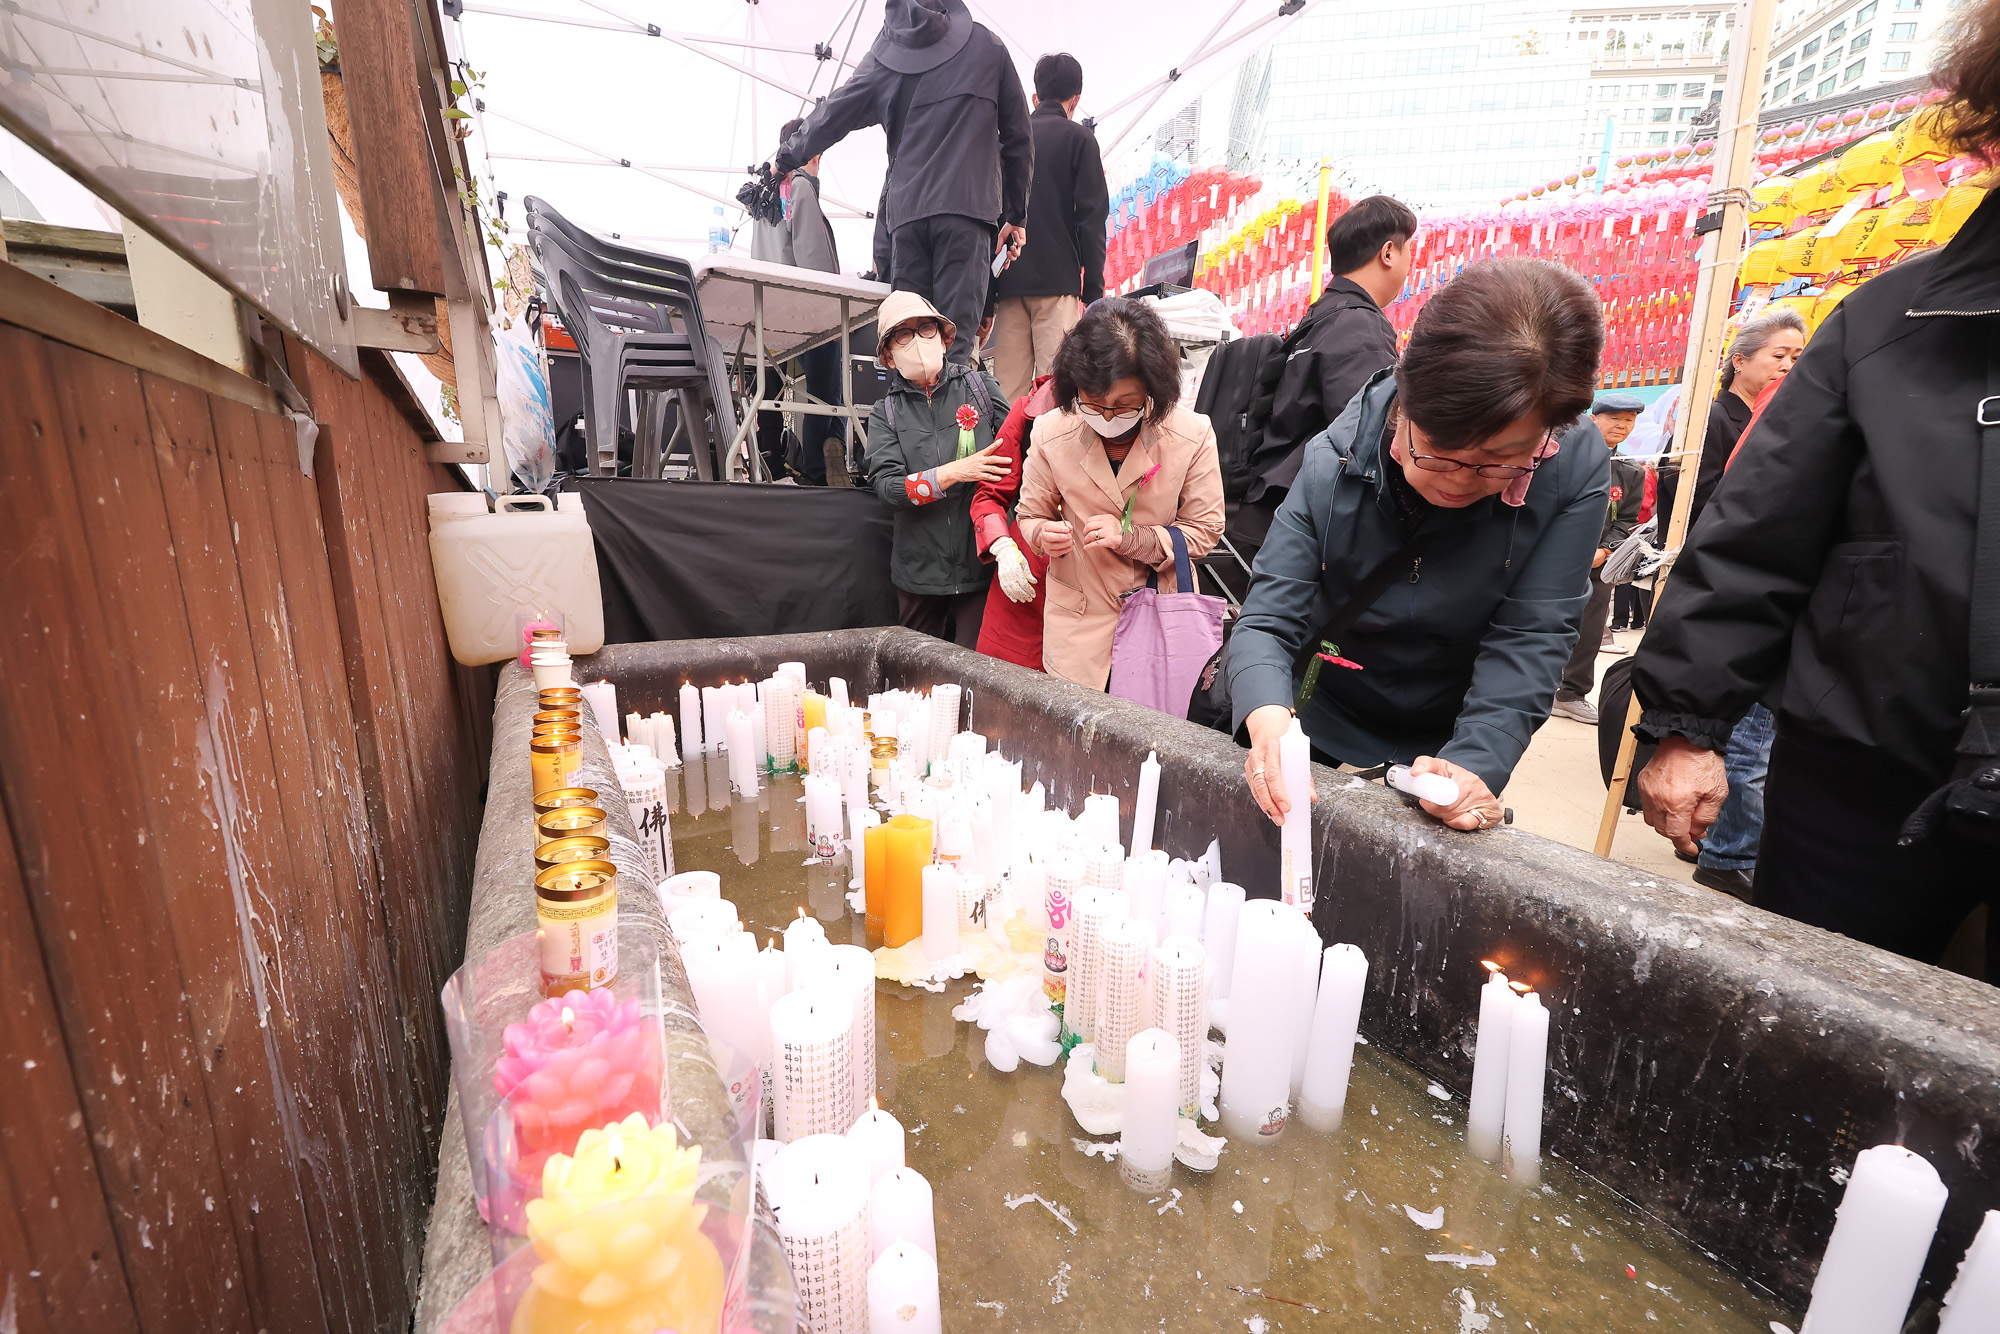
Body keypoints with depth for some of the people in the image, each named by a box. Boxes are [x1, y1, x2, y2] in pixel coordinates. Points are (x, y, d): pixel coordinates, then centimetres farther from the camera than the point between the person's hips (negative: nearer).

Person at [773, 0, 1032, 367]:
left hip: (904, 212, 2)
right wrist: (1015, 215, 22)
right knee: (956, 339, -10)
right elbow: (1018, 137, 15)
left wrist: (786, 158, 40)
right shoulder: (986, 45, 14)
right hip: (967, 211, -2)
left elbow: (829, 119, 24)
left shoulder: (883, 57, 17)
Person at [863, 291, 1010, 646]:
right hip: (920, 571, 2)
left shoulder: (981, 386, 6)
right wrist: (956, 472, -16)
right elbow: (885, 485, -5)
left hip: (982, 562, -2)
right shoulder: (885, 413, 8)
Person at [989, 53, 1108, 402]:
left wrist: (988, 289, 18)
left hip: (1009, 281, 5)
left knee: (1007, 387, 1)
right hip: (1057, 281, -4)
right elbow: (1091, 217, -3)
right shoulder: (1078, 138, 5)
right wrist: (1094, 289, -1)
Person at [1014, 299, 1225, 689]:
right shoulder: (1050, 433, -9)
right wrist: (1045, 534, -20)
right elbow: (1030, 514, 4)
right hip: (1078, 614, 0)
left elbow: (1204, 530, -5)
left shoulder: (1193, 435, -11)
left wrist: (1132, 538, -21)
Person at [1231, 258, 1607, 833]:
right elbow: (1268, 620, -26)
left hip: (1451, 754, 0)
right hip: (1321, 742, 1)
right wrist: (1267, 718, -46)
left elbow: (1528, 640, -23)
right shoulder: (1335, 462, -23)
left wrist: (1477, 764, -40)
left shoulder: (1574, 477, -20)